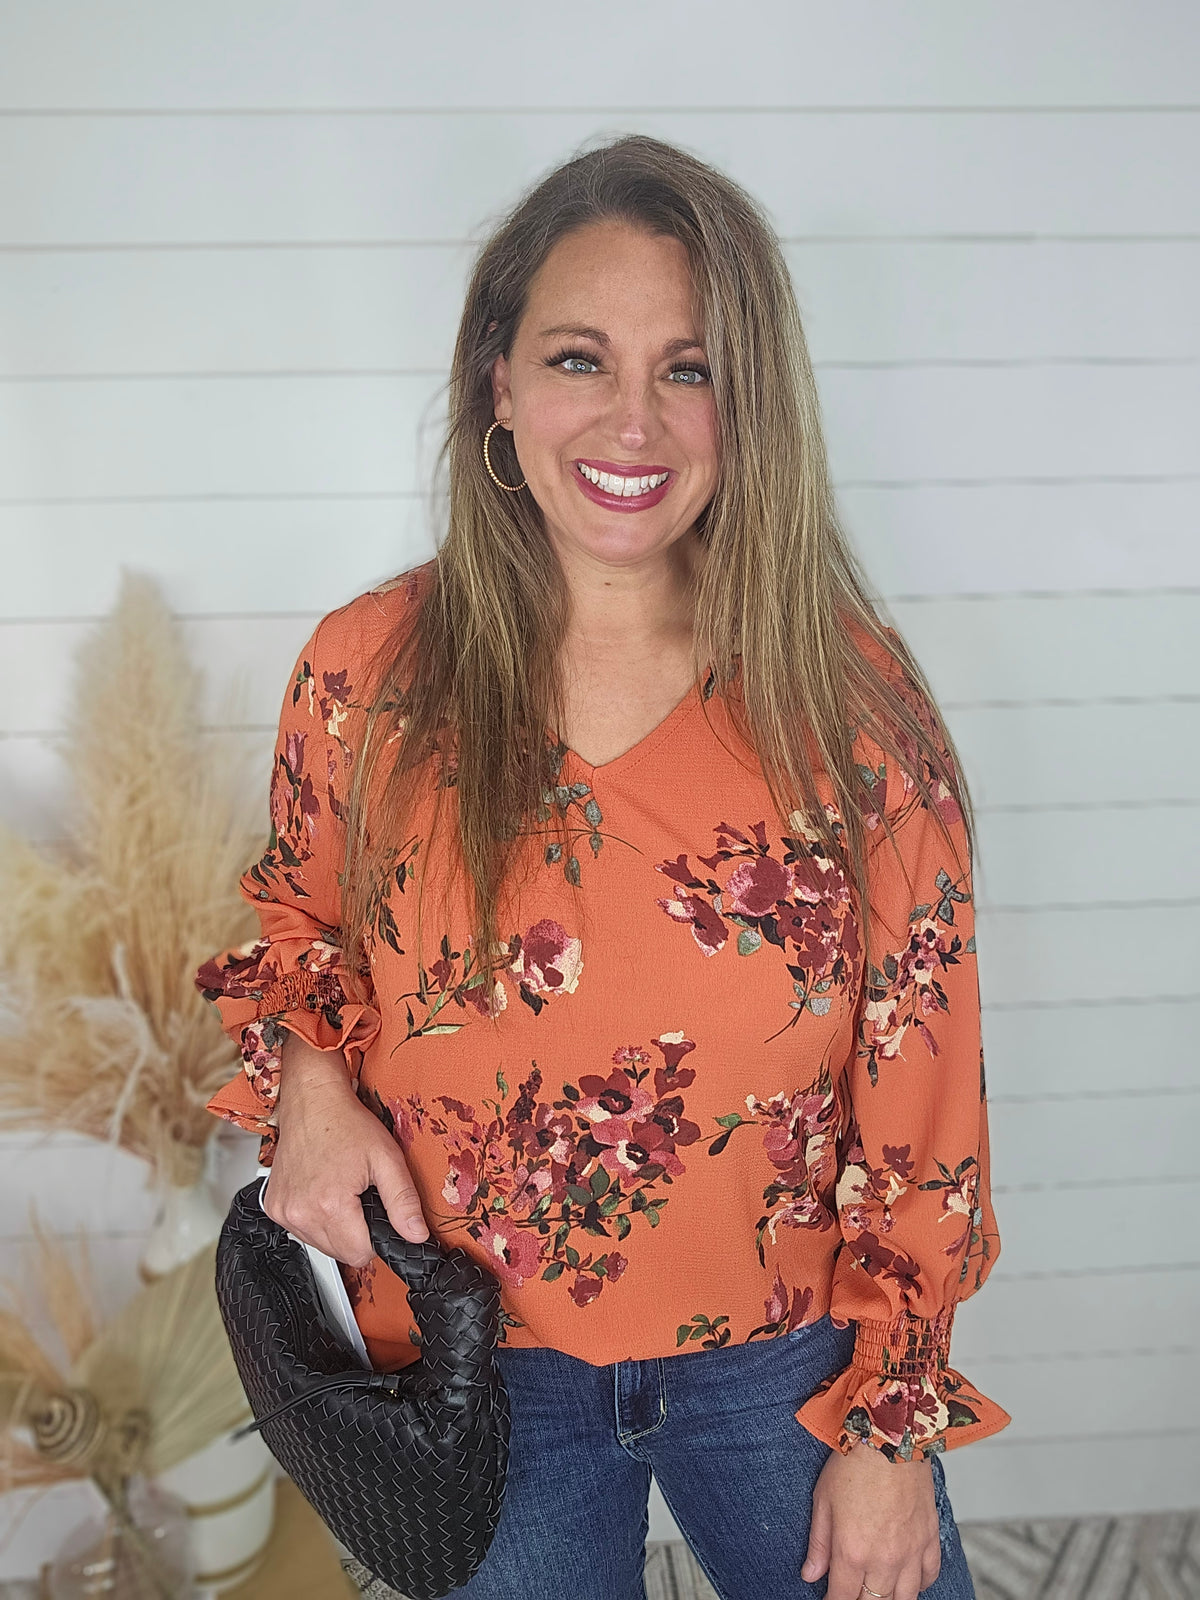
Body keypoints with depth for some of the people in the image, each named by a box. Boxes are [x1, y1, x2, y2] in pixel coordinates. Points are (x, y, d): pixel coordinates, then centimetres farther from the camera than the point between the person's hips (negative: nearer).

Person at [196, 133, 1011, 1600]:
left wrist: (893, 1425, -5)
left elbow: (920, 1089, -8)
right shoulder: (370, 671, -11)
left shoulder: (852, 696, -13)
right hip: (478, 1363, 1)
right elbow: (299, 917, 8)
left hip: (784, 1362, 0)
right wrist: (306, 1077, -13)